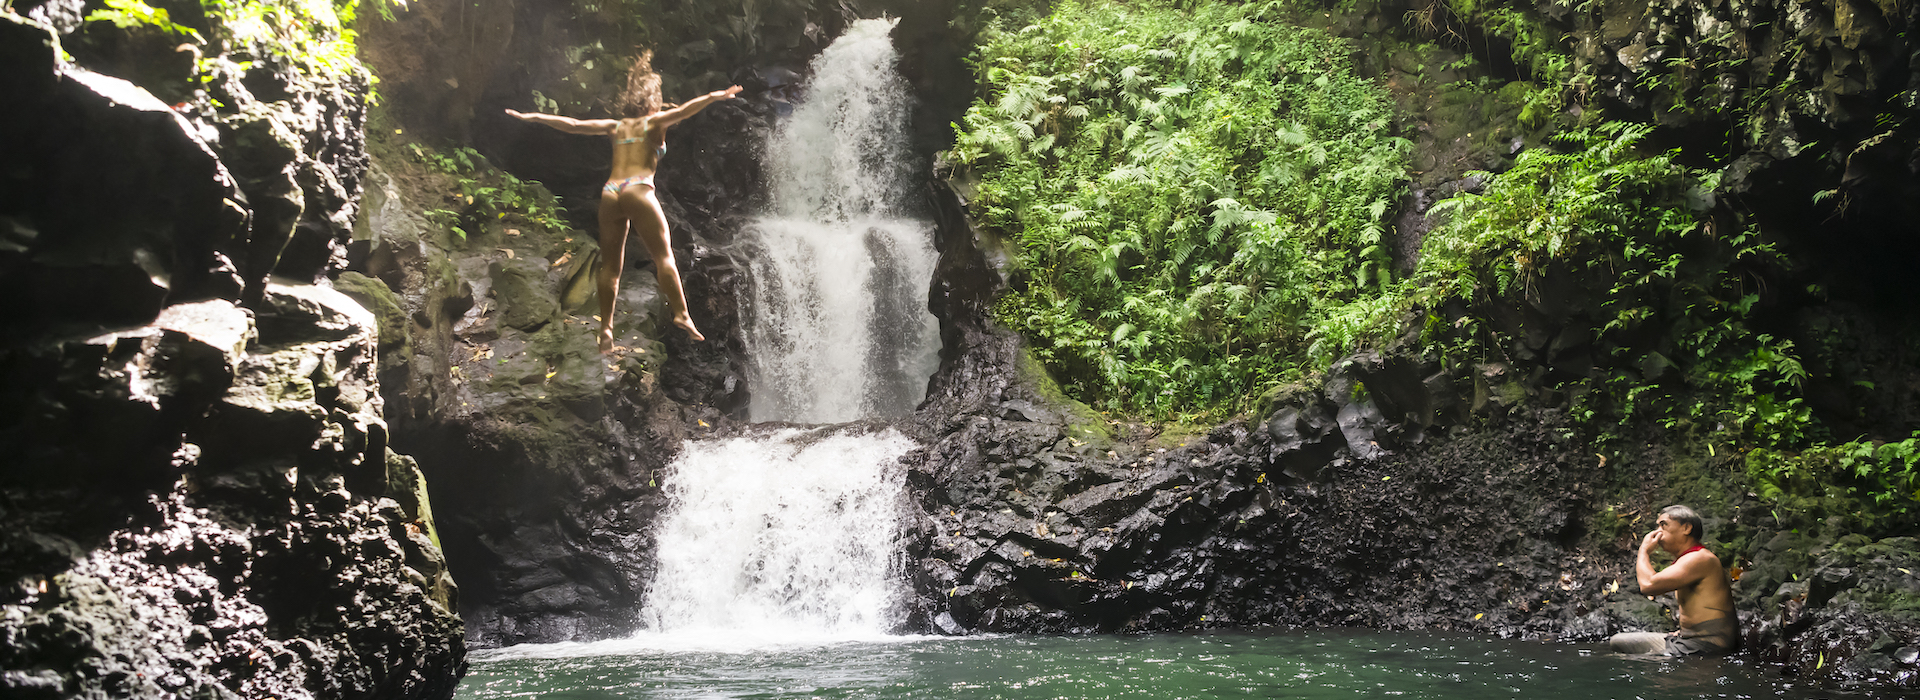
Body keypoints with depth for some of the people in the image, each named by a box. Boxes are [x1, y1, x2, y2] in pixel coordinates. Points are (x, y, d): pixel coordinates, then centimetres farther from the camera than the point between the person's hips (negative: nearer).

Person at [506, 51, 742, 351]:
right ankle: (681, 314, -19)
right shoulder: (654, 122, 12)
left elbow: (572, 124, 22)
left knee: (610, 265, 6)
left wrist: (532, 117, 30)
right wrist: (714, 97, -17)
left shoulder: (615, 126, 22)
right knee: (664, 255, -6)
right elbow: (682, 111, -6)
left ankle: (606, 329, 0)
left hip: (610, 193, 4)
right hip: (639, 190, -4)